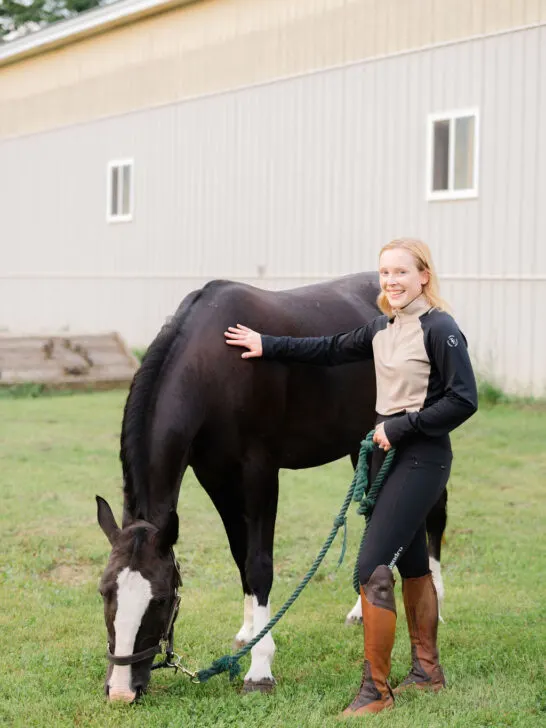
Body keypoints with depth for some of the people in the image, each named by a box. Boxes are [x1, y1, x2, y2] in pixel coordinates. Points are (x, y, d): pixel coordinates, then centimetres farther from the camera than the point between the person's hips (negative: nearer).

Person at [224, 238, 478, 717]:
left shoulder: (440, 330, -15)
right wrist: (268, 346, 19)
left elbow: (463, 400, -19)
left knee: (373, 569, -12)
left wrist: (402, 427, -17)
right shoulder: (383, 328, 8)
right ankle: (428, 670, 33)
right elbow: (330, 350, 20)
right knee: (412, 564, 18)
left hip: (421, 460, -9)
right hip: (388, 453, 9)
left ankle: (376, 690, -4)